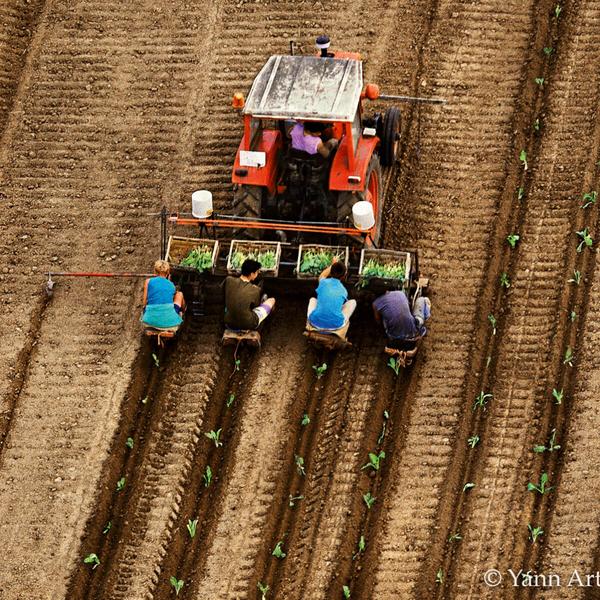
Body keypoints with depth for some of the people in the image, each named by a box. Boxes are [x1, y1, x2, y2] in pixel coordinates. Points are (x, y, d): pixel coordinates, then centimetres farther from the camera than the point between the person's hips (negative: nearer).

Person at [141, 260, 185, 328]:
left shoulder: (148, 282, 6)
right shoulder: (172, 285, 13)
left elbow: (145, 303, 6)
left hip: (151, 320, 1)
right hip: (169, 320, -1)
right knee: (179, 294, 28)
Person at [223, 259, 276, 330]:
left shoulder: (228, 280, -14)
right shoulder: (255, 290, -23)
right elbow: (256, 305, -2)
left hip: (229, 323, 4)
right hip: (248, 325, -4)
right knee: (272, 300, 20)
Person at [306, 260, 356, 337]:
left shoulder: (324, 283, 2)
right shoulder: (343, 290, 3)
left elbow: (321, 276, 29)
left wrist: (332, 265, 43)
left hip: (316, 323, 2)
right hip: (335, 325, -2)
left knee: (312, 300, 33)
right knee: (352, 302, 21)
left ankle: (310, 326, 18)